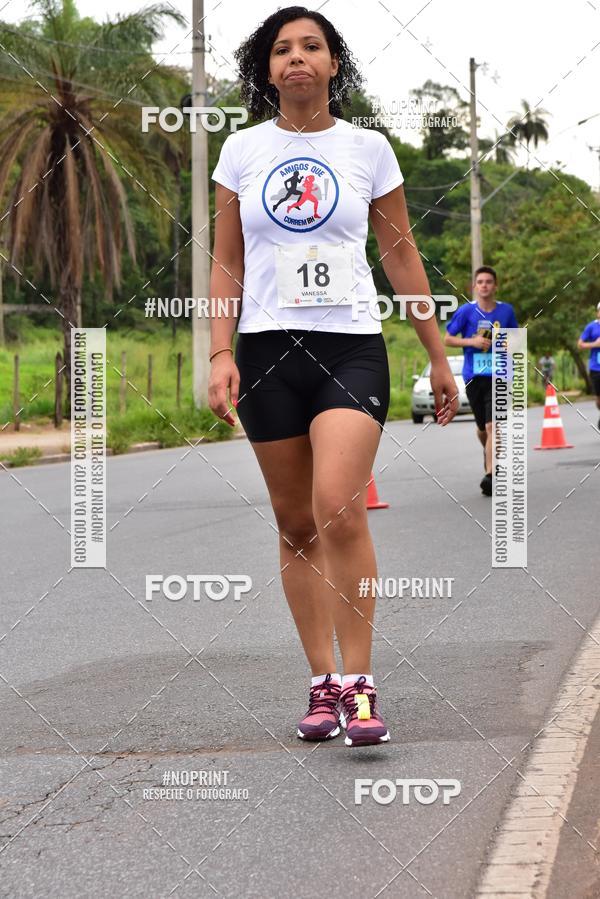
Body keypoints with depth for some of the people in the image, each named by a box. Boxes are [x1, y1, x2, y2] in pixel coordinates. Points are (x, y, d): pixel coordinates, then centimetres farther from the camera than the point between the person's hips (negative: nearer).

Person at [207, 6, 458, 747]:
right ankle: (323, 683, 14)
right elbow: (226, 264, 9)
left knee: (339, 511, -19)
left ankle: (358, 683, -11)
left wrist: (438, 357, 11)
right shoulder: (242, 151, 7)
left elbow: (402, 257, 10)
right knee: (296, 526, 5)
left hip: (351, 346, -2)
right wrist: (221, 355, -3)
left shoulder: (367, 149, 5)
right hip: (269, 348, 2)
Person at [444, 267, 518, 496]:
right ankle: (488, 452, 48)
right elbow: (447, 339, 3)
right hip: (473, 376, 1)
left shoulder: (506, 311, 4)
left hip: (498, 376, -1)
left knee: (492, 426, -16)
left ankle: (490, 476, -19)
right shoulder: (466, 311, -1)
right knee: (482, 428, 14)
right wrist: (471, 341, -12)